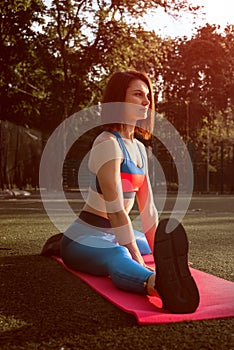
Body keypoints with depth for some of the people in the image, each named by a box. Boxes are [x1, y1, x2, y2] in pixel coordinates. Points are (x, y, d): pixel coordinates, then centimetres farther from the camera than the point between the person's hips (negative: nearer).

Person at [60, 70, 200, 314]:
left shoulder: (139, 148, 10)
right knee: (120, 260, -43)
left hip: (113, 236, 10)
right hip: (86, 239, -10)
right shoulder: (108, 143, -18)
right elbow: (116, 210, -25)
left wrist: (159, 251, 7)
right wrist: (138, 259, -26)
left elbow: (148, 209, 10)